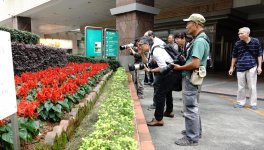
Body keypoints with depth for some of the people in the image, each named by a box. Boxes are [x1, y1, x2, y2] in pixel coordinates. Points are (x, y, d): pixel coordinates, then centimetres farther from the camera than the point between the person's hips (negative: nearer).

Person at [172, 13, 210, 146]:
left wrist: (179, 67, -15)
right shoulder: (199, 39, 13)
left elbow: (195, 64, -28)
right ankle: (195, 131, 35)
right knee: (194, 107, 20)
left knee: (190, 109, -1)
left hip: (191, 78, -10)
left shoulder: (199, 41, -19)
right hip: (193, 78, 11)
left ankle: (192, 138, 11)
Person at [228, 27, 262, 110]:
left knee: (252, 86, 4)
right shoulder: (237, 44, 1)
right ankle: (241, 102, 21)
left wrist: (259, 66, -2)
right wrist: (232, 68, 10)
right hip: (240, 68, 2)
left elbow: (259, 55, 4)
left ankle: (253, 103, 16)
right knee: (241, 86, 8)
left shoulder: (255, 41, -1)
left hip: (252, 67, -1)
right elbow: (234, 56, 10)